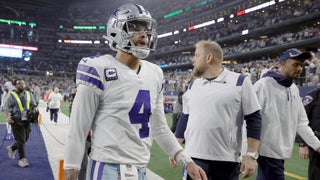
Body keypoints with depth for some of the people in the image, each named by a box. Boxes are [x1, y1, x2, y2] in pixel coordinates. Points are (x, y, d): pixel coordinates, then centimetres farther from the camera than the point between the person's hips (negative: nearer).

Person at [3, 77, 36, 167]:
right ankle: (22, 159, 6)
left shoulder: (29, 94, 9)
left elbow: (33, 106, 17)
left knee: (25, 139, 11)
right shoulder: (12, 96, -2)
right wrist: (7, 118, -16)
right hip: (16, 121, -5)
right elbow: (6, 108, -2)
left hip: (27, 120, 5)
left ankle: (11, 148, 38)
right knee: (21, 140, -5)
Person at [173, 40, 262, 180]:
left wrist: (251, 155, -9)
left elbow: (253, 120, -4)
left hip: (227, 160, -3)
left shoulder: (240, 82, -4)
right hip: (194, 157, 3)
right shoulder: (193, 85, 11)